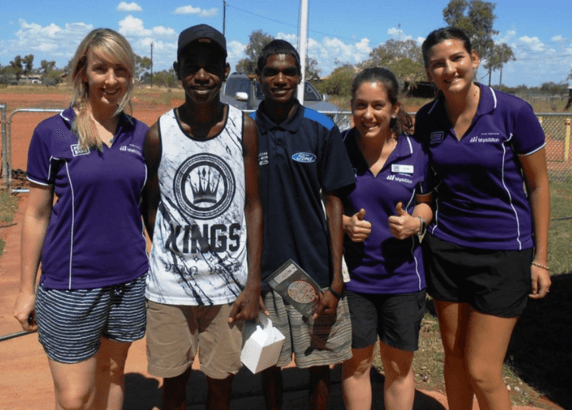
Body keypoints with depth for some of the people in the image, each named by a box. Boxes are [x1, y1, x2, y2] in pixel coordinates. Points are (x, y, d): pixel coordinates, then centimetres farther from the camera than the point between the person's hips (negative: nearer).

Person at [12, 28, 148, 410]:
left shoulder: (140, 134, 3)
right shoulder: (51, 133, -6)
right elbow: (36, 214, -2)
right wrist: (26, 289, -1)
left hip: (130, 281, 3)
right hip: (71, 284, -3)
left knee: (112, 373, 18)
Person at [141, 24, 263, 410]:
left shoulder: (245, 129, -3)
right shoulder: (158, 135, -5)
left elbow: (252, 206, -1)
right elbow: (151, 206, 7)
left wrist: (254, 283, -4)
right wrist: (171, 260, 5)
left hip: (231, 287, 0)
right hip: (170, 288, 0)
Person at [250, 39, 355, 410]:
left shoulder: (322, 130, -3)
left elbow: (333, 203, -2)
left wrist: (335, 281, -6)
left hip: (315, 272, -1)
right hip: (263, 273, 1)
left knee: (320, 363, 10)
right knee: (269, 363, 14)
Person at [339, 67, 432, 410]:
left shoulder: (415, 152, -6)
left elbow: (425, 201, 8)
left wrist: (416, 222, -14)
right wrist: (345, 223, -16)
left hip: (403, 276, 1)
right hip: (352, 275, 0)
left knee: (399, 366, 15)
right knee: (356, 362, 14)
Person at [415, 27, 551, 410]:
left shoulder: (513, 112, -12)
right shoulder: (426, 120, 0)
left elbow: (538, 185, -4)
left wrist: (540, 259, -3)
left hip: (503, 253, -4)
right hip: (445, 248, 4)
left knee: (482, 372, -2)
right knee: (455, 356, 15)